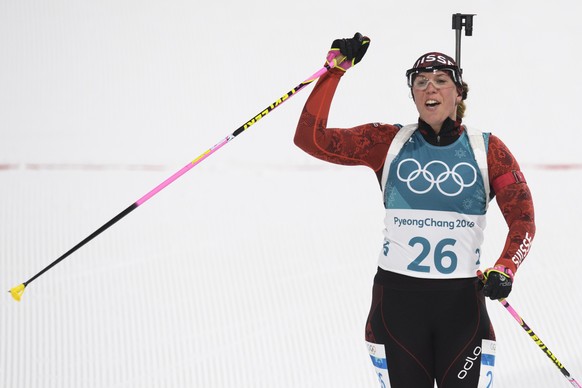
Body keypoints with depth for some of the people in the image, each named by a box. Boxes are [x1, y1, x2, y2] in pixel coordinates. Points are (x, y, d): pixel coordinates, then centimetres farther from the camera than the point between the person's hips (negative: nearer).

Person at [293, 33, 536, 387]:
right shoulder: (389, 143, 2)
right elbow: (312, 138, -6)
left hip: (463, 296, 0)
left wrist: (505, 268, -19)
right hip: (397, 295, 0)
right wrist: (336, 69, -11)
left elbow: (523, 219, -1)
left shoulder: (487, 149, 2)